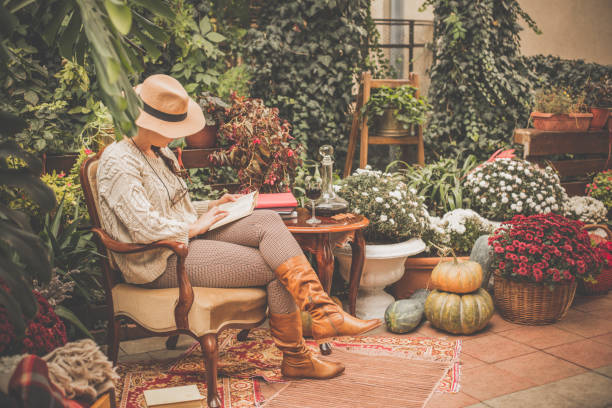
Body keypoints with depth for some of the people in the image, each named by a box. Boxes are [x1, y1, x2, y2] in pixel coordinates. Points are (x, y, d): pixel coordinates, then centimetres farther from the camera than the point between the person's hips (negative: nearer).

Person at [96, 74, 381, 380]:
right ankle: (295, 360, -2)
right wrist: (194, 227, -12)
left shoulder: (160, 153, 18)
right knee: (275, 270, -16)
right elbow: (145, 228, -24)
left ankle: (323, 311, -23)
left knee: (267, 220, -16)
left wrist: (212, 207, 9)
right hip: (162, 262, -9)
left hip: (186, 238, 9)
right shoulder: (118, 162, -13)